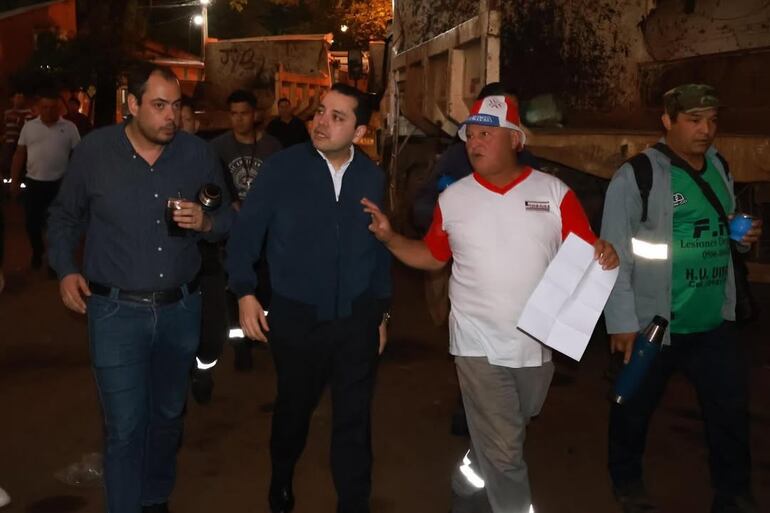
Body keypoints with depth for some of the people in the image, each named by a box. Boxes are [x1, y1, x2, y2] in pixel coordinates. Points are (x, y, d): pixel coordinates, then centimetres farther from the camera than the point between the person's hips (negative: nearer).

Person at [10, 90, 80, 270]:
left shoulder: (69, 127, -1)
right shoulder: (29, 127, 4)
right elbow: (19, 154, 7)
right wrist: (14, 181, 5)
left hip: (60, 183, -2)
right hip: (34, 182, 2)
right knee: (32, 221, 9)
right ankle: (37, 251, 34)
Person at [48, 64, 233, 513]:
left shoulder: (198, 153, -3)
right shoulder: (93, 151, -7)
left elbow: (228, 219, 5)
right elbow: (65, 217, 7)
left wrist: (205, 222, -17)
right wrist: (66, 270, -5)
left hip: (181, 308, 3)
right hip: (117, 310, -3)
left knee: (168, 414, 19)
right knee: (125, 427, -1)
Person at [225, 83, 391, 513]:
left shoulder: (373, 177, -1)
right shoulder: (282, 167, -9)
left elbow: (380, 246, 7)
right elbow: (247, 231, -4)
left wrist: (381, 310, 10)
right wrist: (246, 292, -11)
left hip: (357, 318, 1)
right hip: (297, 316, -1)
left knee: (354, 419, 9)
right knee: (294, 408, 19)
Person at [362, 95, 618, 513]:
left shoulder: (554, 192, -5)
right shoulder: (452, 199, -1)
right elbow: (432, 257, 8)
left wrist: (604, 254, -28)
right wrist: (389, 238, -6)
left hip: (537, 343, 2)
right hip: (478, 344, -2)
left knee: (509, 437, 23)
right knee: (503, 451, -2)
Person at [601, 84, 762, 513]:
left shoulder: (720, 168, 7)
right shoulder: (635, 177, -13)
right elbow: (615, 255, -15)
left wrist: (744, 234, -1)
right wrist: (622, 322, -17)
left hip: (714, 322, 5)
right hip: (653, 323, -5)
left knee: (732, 408, 12)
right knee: (636, 407, 13)